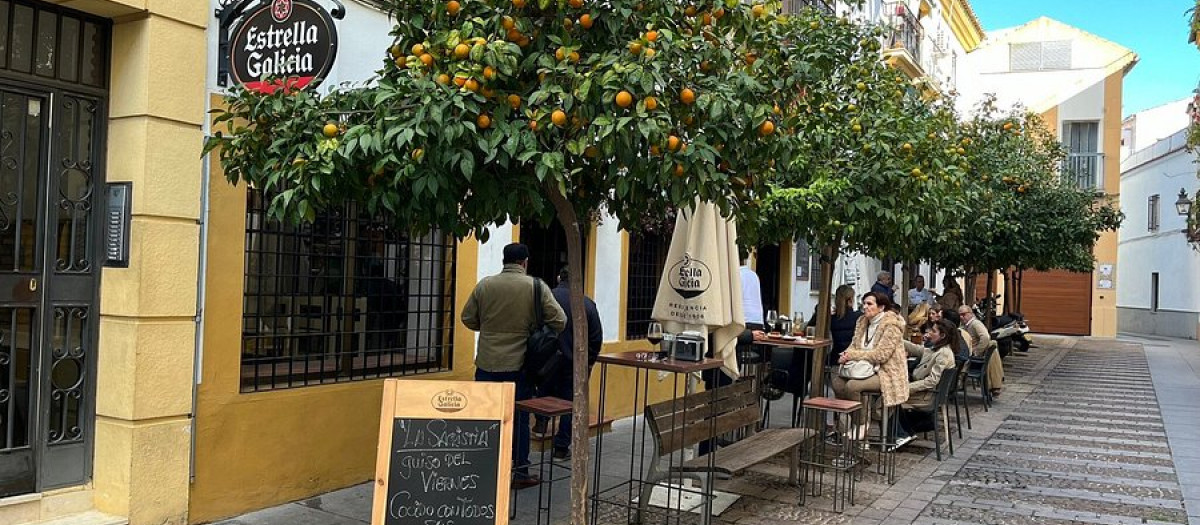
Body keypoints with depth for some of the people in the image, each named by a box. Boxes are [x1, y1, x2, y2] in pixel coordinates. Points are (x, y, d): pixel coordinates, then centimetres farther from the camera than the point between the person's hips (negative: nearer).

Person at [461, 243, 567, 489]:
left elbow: (468, 318, 4)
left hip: (487, 363, 2)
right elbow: (559, 321, -8)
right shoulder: (537, 287, -7)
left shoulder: (485, 284, -1)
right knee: (519, 419, 9)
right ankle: (521, 472, 16)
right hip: (519, 364, -2)